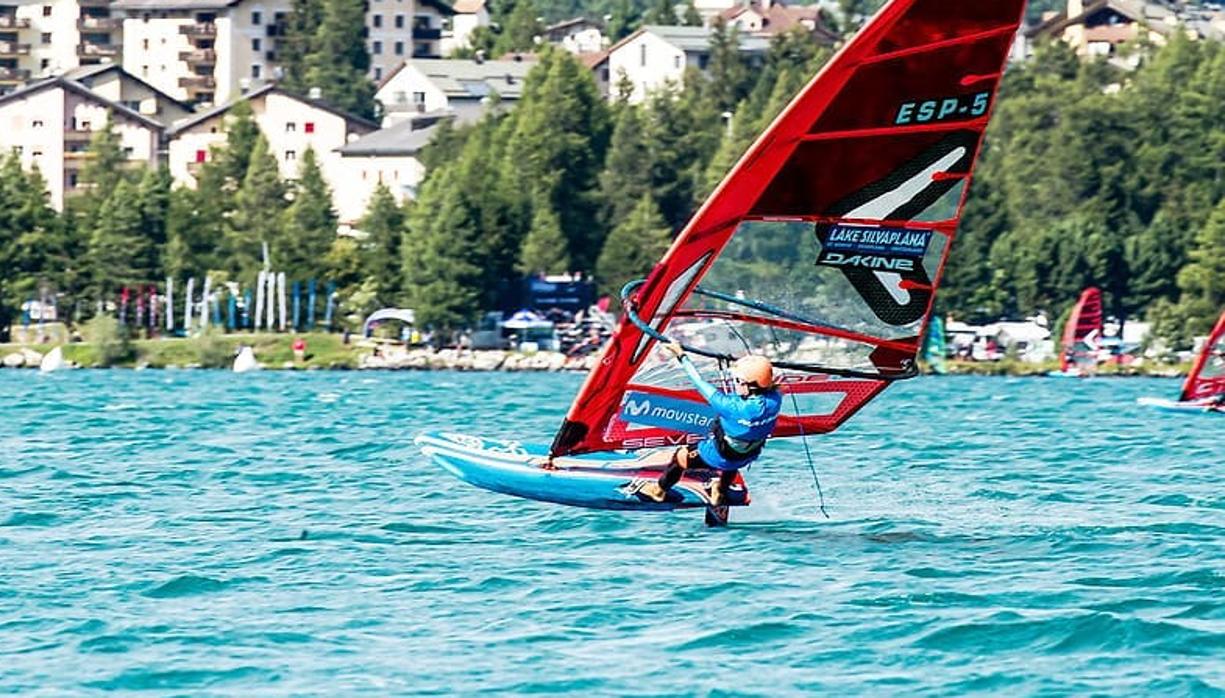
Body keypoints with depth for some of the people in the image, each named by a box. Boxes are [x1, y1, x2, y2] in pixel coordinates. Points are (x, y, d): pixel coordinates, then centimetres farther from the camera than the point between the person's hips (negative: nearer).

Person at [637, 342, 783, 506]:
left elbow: (703, 385, -32)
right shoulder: (775, 400, -27)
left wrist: (681, 356, -23)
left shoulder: (735, 408, -41)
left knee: (681, 456, 22)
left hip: (720, 457, -5)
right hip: (747, 458, 5)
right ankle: (720, 494, 58)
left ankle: (659, 490, 46)